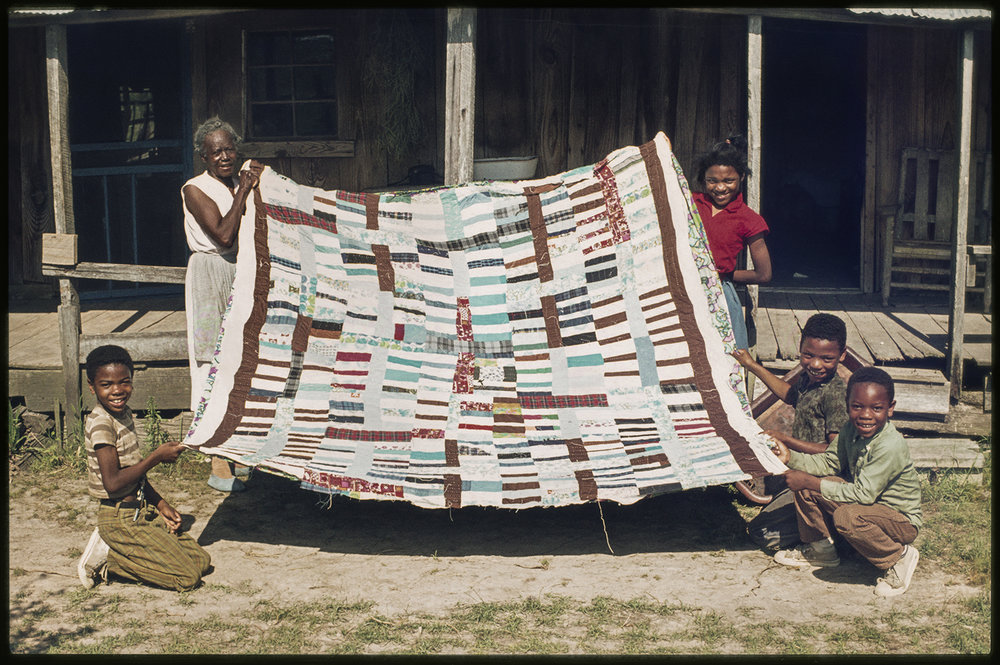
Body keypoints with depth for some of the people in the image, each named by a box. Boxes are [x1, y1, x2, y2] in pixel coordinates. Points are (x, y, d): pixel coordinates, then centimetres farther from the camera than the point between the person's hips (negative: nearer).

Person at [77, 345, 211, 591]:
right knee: (188, 577, -10)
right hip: (120, 519, -9)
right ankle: (106, 555, -2)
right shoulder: (101, 423, -20)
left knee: (201, 561, 7)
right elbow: (113, 483, -25)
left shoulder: (124, 414, 8)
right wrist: (157, 457, -19)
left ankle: (111, 550, 8)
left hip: (141, 512, 9)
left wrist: (161, 504, 8)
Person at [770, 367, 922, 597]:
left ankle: (898, 558, -11)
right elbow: (829, 463, 5)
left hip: (902, 520, -8)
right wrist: (791, 457, -12)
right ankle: (819, 549, 17)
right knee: (804, 485, -3)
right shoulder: (851, 429, -6)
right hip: (866, 505, 8)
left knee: (846, 516, -37)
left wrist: (810, 482, -28)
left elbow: (863, 493, -32)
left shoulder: (890, 446, -30)